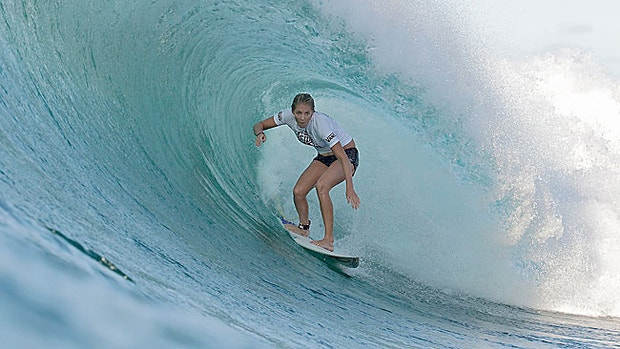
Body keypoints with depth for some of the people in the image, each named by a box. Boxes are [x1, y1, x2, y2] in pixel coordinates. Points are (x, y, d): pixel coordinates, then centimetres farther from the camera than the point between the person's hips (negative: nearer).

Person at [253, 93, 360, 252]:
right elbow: (260, 125, -5)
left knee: (321, 186, -32)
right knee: (298, 192, -7)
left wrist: (349, 188, -46)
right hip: (324, 156, 7)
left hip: (347, 154, -7)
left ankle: (329, 240, -29)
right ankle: (304, 228, 22)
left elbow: (342, 157, -38)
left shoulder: (321, 123, -35)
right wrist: (260, 133, -31)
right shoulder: (289, 116, -17)